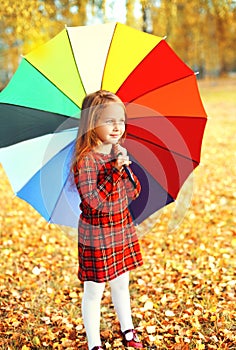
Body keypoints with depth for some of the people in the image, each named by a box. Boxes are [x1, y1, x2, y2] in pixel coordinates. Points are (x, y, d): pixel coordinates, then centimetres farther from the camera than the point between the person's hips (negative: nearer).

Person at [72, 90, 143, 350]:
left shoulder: (118, 152, 2)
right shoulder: (85, 159, -20)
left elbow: (134, 192, 3)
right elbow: (93, 201, -26)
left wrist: (126, 169, -16)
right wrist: (115, 171, -29)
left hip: (123, 230, 7)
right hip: (96, 234, -7)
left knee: (121, 284, 22)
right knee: (94, 291, 7)